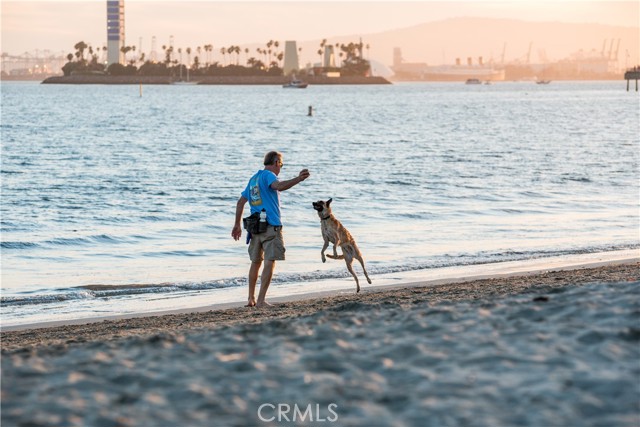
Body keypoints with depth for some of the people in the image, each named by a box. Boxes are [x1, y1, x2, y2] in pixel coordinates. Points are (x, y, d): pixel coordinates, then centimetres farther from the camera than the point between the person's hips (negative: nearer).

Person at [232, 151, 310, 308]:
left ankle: (251, 299, 21)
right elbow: (279, 186, -28)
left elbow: (240, 202, 23)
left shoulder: (253, 179, 21)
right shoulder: (268, 175, -5)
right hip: (270, 226, -8)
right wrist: (298, 179, -39)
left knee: (256, 262, 17)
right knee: (270, 262, -9)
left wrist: (237, 225, 27)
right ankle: (261, 301, -16)